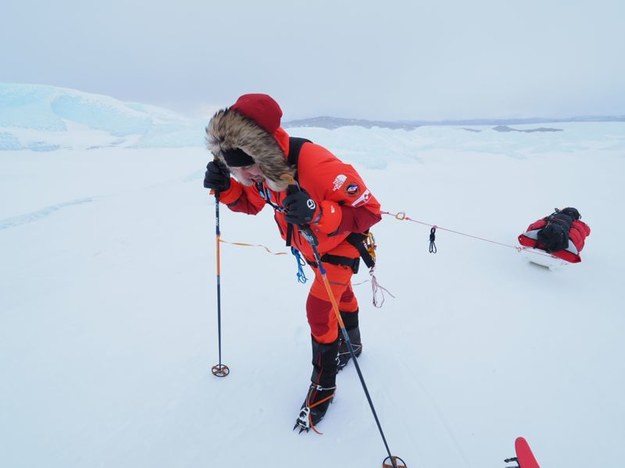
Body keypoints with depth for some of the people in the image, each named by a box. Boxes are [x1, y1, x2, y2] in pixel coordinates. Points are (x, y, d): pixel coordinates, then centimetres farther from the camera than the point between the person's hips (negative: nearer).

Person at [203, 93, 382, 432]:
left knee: (319, 308, -13)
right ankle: (352, 344, 53)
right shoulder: (258, 167, -20)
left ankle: (323, 385, 11)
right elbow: (251, 202, -1)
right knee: (339, 293, 26)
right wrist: (225, 188, -22)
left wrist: (317, 213, -52)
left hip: (342, 242, -7)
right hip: (308, 244, 7)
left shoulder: (317, 166, -42)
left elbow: (368, 210, -37)